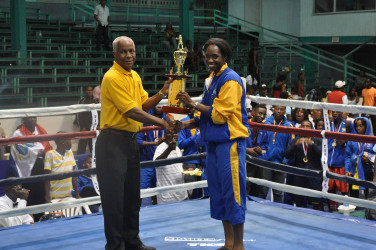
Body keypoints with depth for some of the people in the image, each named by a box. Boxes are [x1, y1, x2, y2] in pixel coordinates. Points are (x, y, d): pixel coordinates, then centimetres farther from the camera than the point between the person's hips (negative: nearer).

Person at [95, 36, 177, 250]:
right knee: (114, 196, -2)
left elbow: (144, 104, 15)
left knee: (132, 196, 16)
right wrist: (163, 123, -17)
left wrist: (162, 94, -1)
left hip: (131, 140, 9)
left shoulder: (135, 77, 12)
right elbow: (131, 112, -19)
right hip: (113, 142, -9)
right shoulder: (113, 78, -15)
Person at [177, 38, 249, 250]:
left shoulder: (230, 80, -12)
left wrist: (193, 104, -12)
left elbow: (219, 114, -16)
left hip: (230, 142, -9)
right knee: (218, 192, 13)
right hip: (214, 142, 9)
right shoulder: (211, 80, 14)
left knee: (233, 192, -4)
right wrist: (187, 124, 4)